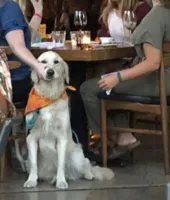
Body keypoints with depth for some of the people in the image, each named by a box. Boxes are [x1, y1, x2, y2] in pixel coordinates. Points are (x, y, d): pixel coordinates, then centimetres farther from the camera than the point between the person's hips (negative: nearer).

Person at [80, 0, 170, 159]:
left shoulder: (155, 16, -21)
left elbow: (153, 63, -27)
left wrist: (118, 77, -23)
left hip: (156, 80, -10)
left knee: (88, 89, -5)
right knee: (111, 85, 28)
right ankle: (125, 137, 17)